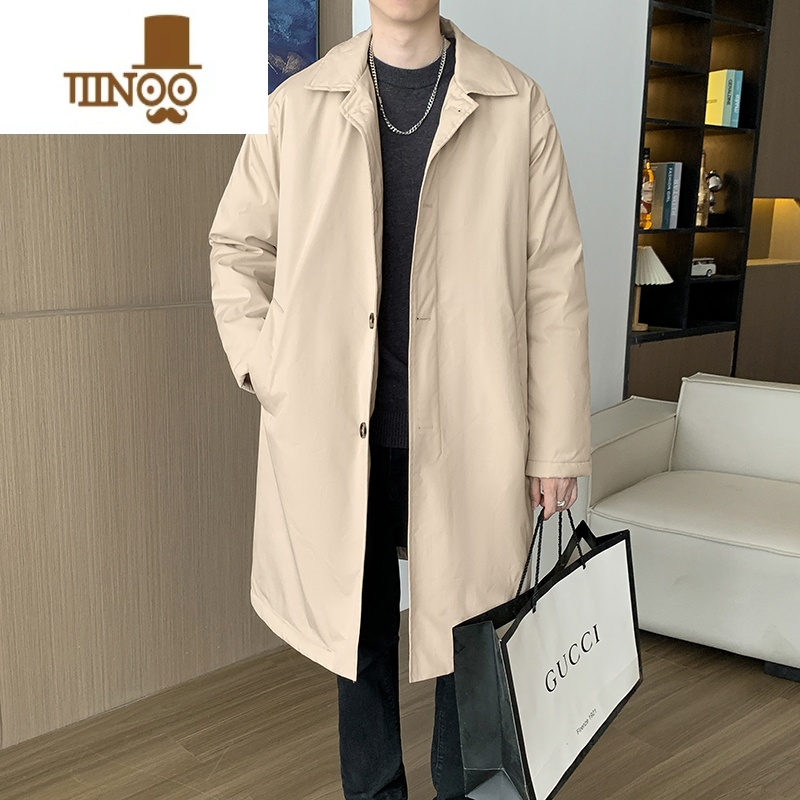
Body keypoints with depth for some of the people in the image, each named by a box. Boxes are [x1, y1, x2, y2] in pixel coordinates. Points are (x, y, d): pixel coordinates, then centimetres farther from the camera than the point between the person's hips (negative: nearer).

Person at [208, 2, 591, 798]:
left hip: (469, 435, -1)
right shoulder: (298, 106, 3)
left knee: (465, 631, 11)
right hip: (337, 436, 1)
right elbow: (236, 245, 13)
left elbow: (555, 280, -1)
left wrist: (558, 443, -2)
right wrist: (261, 366, 0)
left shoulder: (516, 106, 0)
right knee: (359, 631, 15)